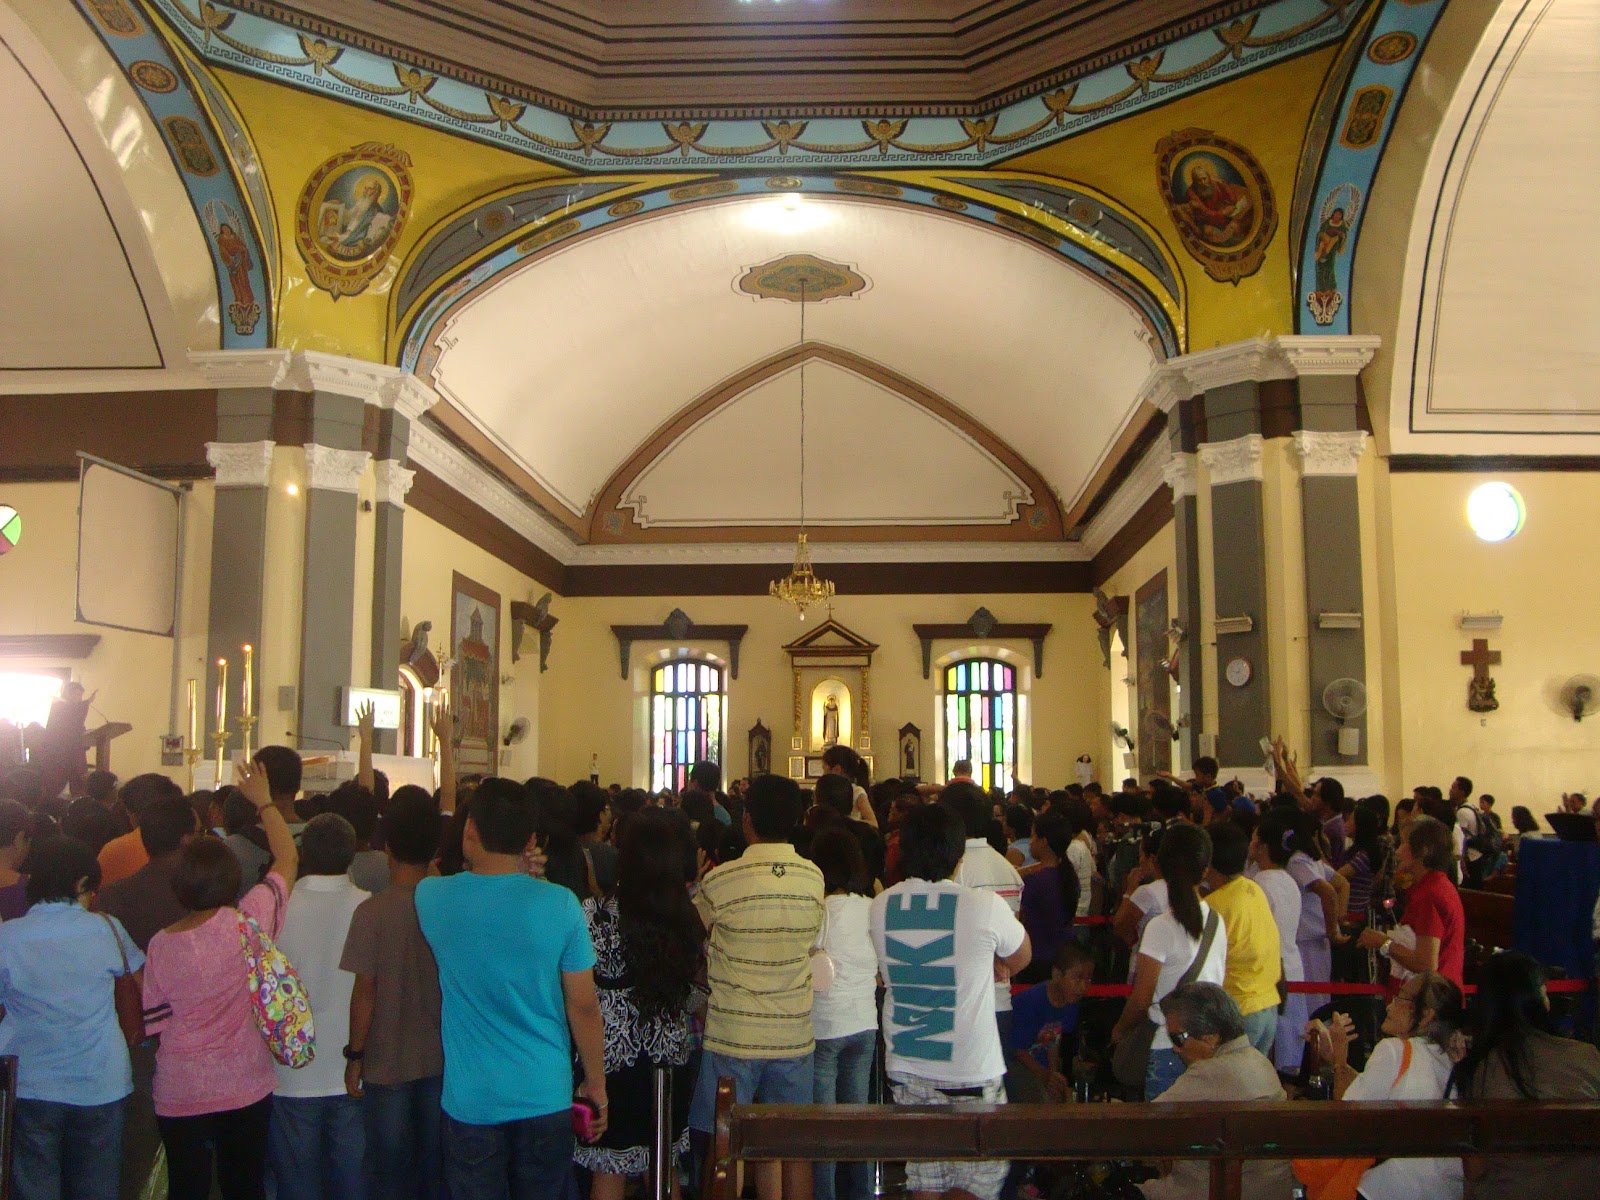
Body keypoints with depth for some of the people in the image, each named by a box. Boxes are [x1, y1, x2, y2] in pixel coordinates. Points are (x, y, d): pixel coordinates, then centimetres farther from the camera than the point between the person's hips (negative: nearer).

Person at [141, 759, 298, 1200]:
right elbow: (288, 859, -1)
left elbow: (154, 1022, -1)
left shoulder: (161, 944, -11)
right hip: (246, 1089, 0)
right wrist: (264, 802, 9)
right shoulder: (247, 923, -14)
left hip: (180, 1096, 0)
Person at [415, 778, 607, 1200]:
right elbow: (584, 1007, -8)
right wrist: (596, 1085, 4)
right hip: (547, 1097, 0)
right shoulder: (560, 904, -14)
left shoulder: (430, 897, -10)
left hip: (469, 1100, 0)